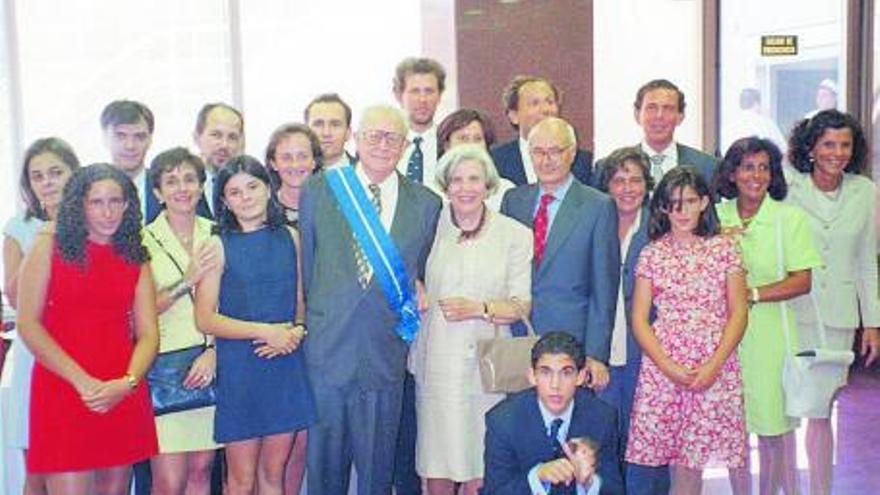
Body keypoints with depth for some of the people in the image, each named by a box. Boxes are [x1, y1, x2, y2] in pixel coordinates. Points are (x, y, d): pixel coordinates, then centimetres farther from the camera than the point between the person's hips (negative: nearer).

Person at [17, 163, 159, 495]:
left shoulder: (136, 258, 11)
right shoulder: (49, 246, 3)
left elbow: (148, 334, 6)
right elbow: (27, 324, -5)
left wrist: (127, 382, -13)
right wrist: (82, 380, -13)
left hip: (123, 395, 3)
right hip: (62, 389, -3)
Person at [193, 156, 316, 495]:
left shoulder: (290, 238, 7)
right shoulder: (219, 246, -3)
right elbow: (205, 319, -7)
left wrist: (297, 331, -7)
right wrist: (265, 331, -14)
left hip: (287, 368, 3)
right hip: (239, 369, -3)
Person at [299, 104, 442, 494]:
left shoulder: (426, 203, 4)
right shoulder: (318, 190, 3)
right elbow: (306, 265, 9)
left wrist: (413, 308, 4)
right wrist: (318, 316, 8)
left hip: (386, 355, 1)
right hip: (327, 348, 0)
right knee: (324, 462, 9)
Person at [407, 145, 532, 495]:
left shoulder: (515, 235, 2)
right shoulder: (433, 228, 7)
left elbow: (522, 306, 1)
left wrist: (480, 308, -14)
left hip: (485, 362, -1)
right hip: (436, 361, 2)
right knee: (436, 465, 3)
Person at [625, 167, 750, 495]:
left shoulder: (724, 248, 7)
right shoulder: (652, 253, 7)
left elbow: (738, 313, 3)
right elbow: (639, 319, 3)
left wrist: (713, 366, -9)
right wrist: (669, 367, -9)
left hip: (716, 367, 0)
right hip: (663, 366, 1)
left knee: (691, 462, -3)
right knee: (681, 466, -1)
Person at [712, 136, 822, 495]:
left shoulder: (789, 218, -2)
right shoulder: (716, 217, 6)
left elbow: (802, 281, -7)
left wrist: (753, 294, -16)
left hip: (770, 334, -2)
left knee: (774, 424, 2)